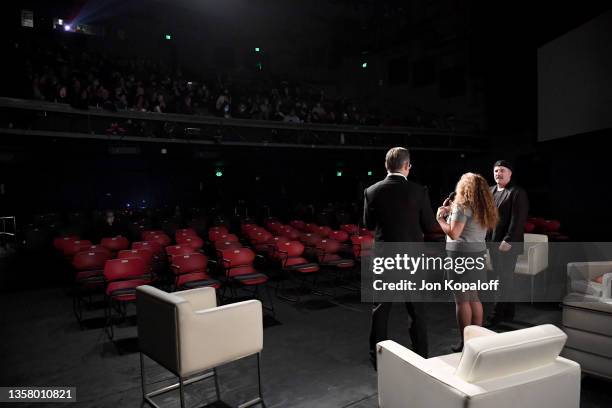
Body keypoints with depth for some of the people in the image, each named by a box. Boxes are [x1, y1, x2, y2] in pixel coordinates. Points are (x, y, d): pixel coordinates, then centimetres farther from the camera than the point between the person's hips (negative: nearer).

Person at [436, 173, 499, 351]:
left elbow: (453, 233, -19)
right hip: (478, 252, 9)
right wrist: (451, 211, 15)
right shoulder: (483, 208, 12)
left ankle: (465, 342, 4)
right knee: (473, 297, 16)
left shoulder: (462, 206, -13)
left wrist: (440, 218, -6)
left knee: (462, 299, -2)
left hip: (462, 255, -8)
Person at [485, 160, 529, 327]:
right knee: (503, 278, 14)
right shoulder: (490, 191, 13)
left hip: (508, 244, -7)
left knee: (505, 279, 0)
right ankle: (508, 313, 25)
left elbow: (518, 220, -15)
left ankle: (496, 316, 6)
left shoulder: (517, 193, -8)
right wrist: (487, 238, 6)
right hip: (493, 242, 7)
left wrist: (508, 241, -20)